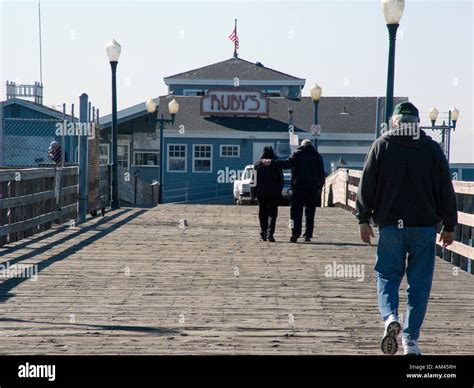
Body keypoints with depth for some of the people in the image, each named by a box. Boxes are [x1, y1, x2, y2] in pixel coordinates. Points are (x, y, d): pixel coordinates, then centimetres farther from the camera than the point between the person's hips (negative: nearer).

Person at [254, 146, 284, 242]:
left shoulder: (257, 164, 2)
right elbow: (281, 178, 0)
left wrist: (255, 192, 9)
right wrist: (280, 190, 9)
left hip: (261, 192, 2)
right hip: (274, 192, -2)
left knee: (262, 213, 12)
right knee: (272, 212, -3)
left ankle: (263, 232, 13)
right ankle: (270, 232, -18)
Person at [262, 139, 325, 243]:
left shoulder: (297, 154, 1)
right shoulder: (317, 156, 12)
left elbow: (287, 164, -13)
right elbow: (322, 174, 12)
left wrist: (271, 163, -15)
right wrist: (320, 187, 18)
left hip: (299, 187, -2)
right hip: (313, 189, 3)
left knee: (296, 211, 1)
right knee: (310, 212, 7)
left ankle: (296, 232, -16)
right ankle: (308, 235, 2)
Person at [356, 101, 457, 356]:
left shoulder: (381, 146, 2)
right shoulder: (432, 148, 5)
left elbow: (367, 186, 0)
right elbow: (446, 190, 6)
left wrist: (364, 219, 6)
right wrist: (449, 226, 13)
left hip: (390, 225, 0)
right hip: (425, 225, 1)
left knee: (387, 276, 11)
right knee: (419, 282, 6)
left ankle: (390, 317, -16)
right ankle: (410, 339, 4)